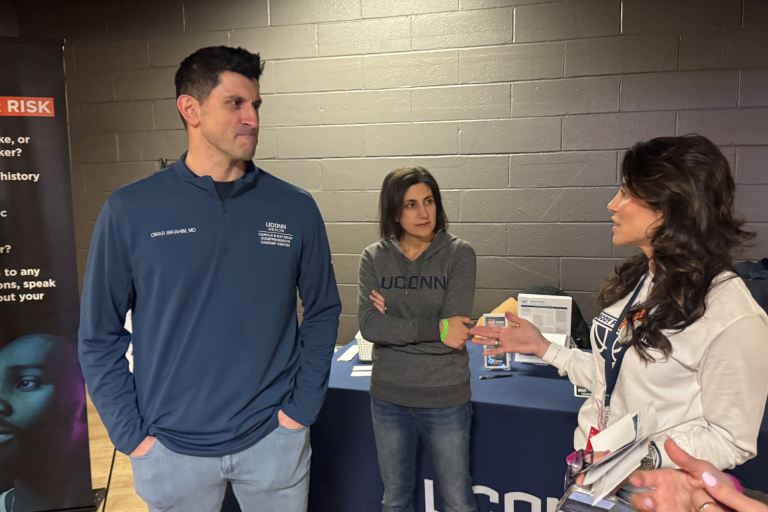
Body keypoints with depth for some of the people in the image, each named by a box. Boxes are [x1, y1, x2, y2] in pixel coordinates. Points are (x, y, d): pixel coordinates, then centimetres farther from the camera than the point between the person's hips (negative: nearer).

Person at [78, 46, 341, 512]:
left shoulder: (296, 209, -5)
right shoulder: (130, 211, -7)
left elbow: (323, 311, 2)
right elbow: (101, 335, -1)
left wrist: (302, 407, -3)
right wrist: (131, 434, -5)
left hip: (274, 439, 1)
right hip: (169, 448, 0)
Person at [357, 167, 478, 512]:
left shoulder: (459, 254, -9)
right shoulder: (374, 257, -2)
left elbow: (454, 328, -18)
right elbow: (368, 325, -14)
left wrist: (393, 324, -13)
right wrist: (434, 329, -20)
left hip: (445, 399, -2)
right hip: (388, 397, 3)